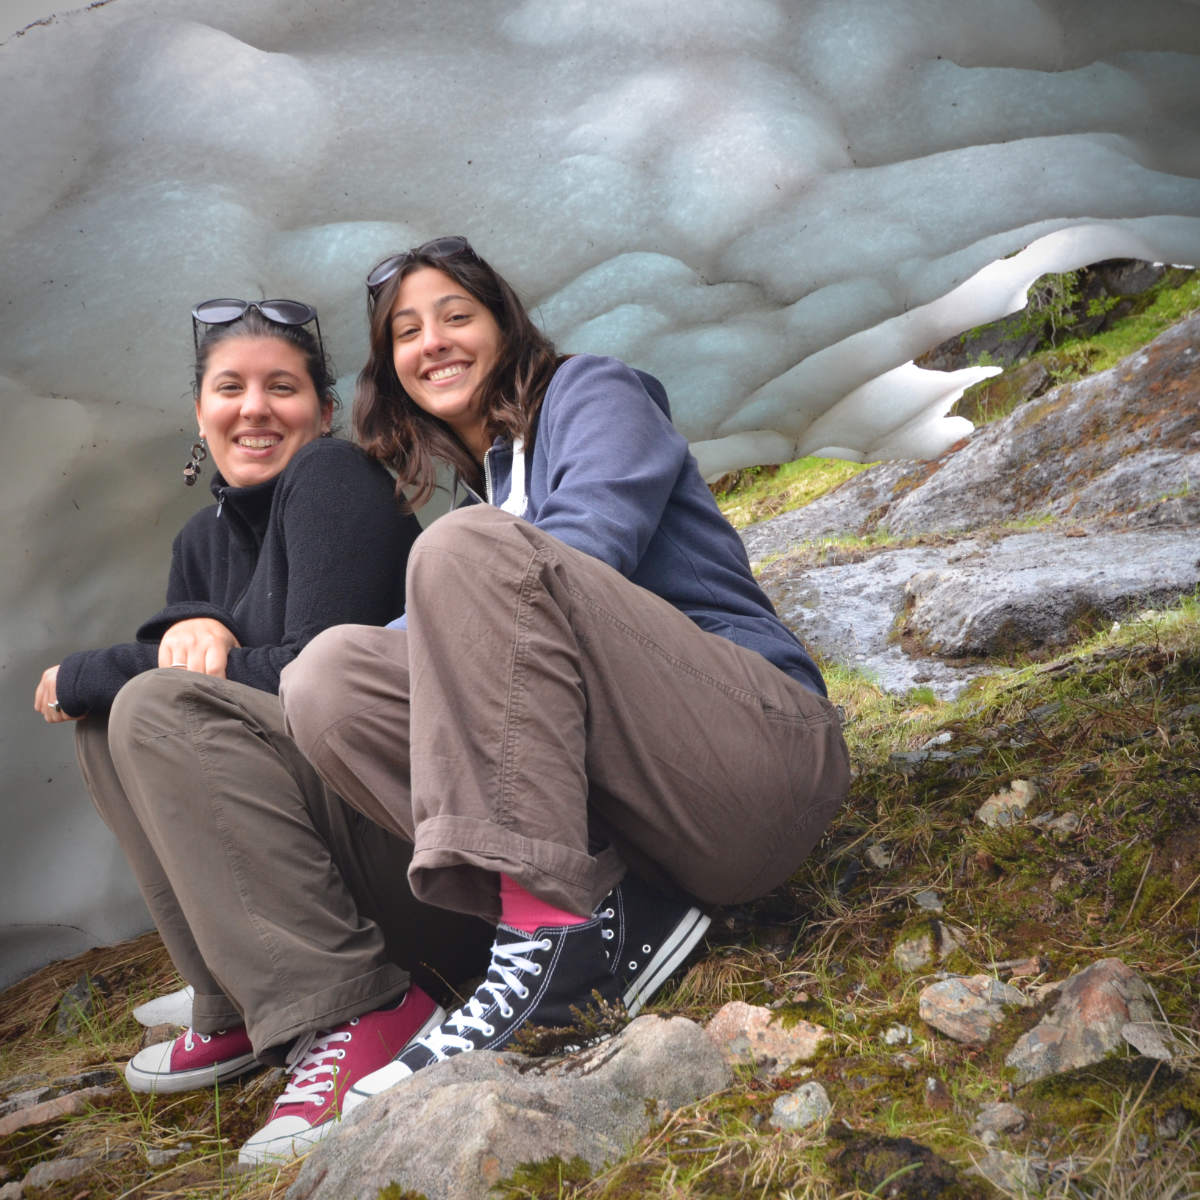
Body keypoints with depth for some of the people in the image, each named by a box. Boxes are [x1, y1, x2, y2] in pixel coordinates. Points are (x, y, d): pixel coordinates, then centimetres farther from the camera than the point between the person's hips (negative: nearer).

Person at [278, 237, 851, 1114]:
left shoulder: (594, 393, 9)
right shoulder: (478, 491, 28)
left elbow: (585, 554, -10)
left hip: (766, 750, -6)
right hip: (631, 812, 6)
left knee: (469, 549, -25)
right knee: (325, 679, -10)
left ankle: (551, 929, -29)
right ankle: (618, 911, -17)